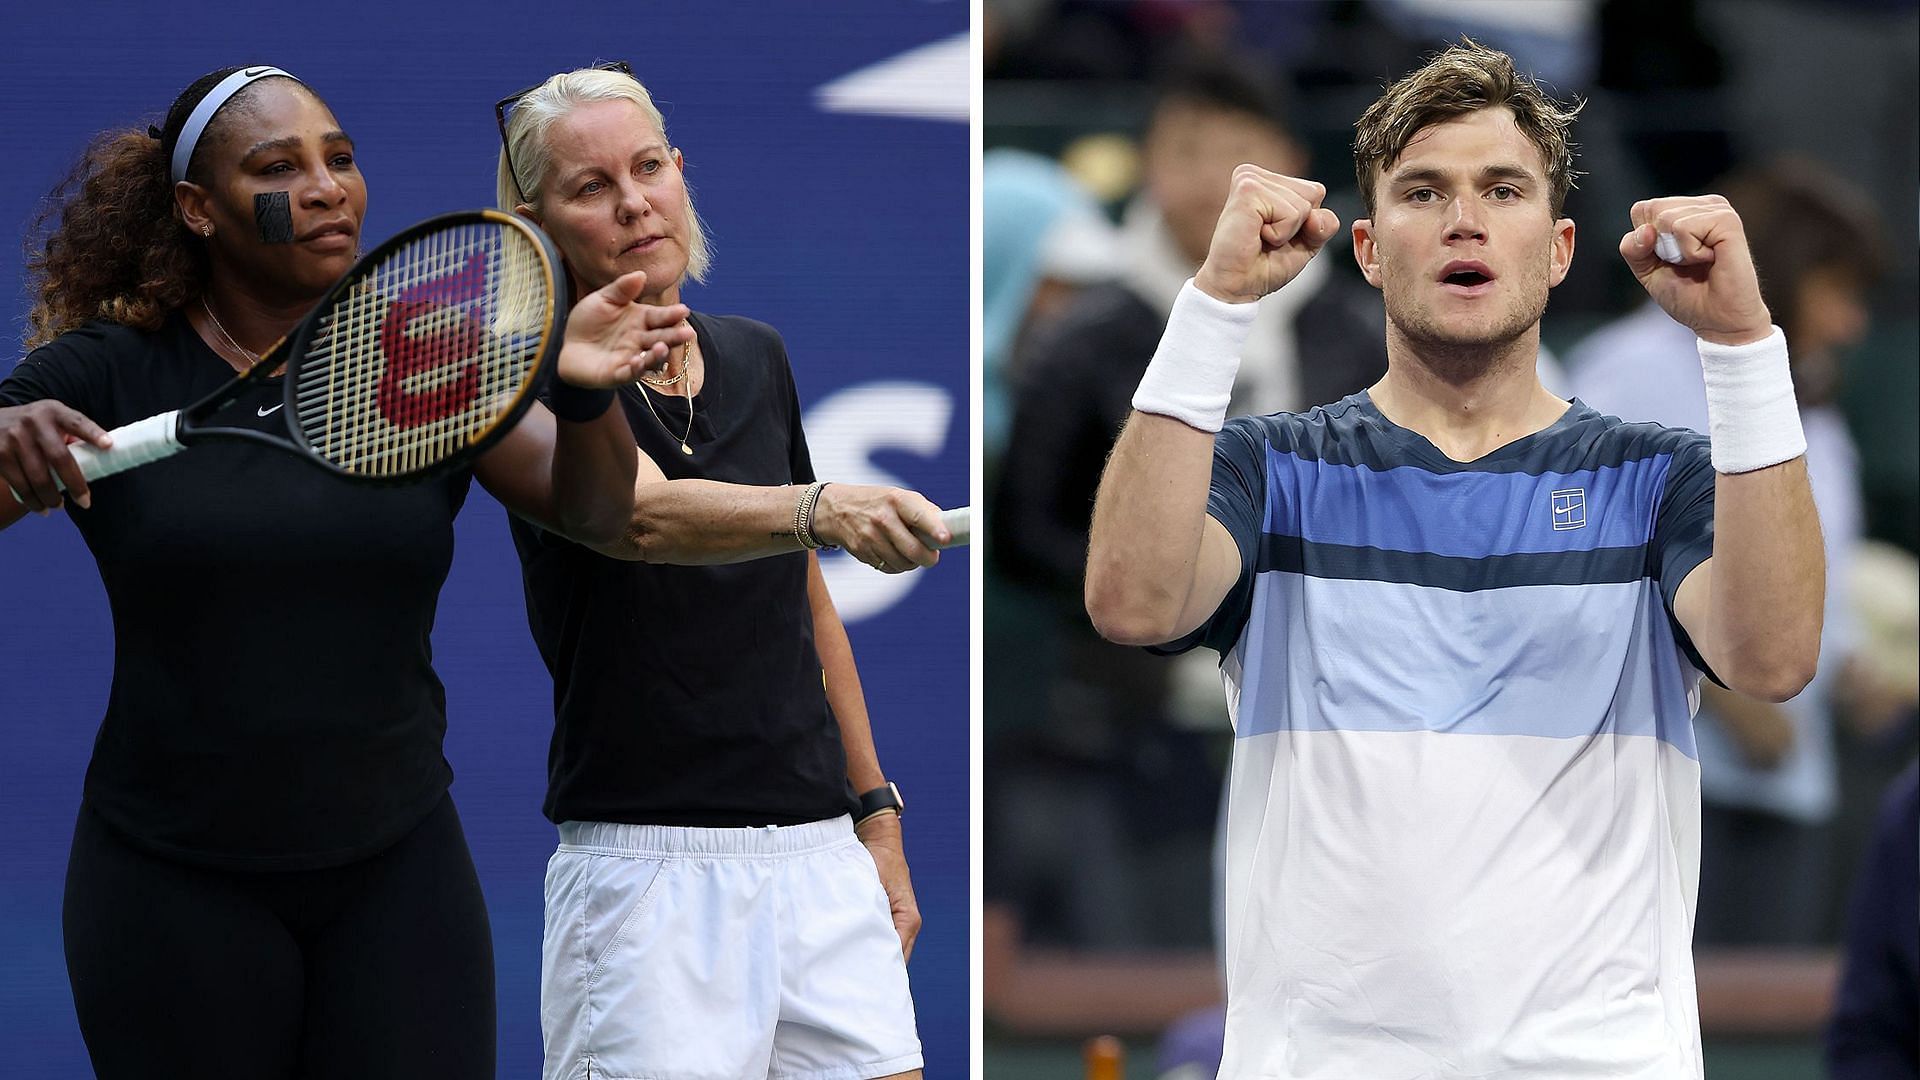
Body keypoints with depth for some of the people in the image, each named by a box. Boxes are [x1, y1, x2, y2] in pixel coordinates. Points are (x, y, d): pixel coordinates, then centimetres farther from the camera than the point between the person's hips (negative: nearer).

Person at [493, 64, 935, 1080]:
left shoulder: (756, 358, 12)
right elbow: (644, 515, -27)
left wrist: (875, 811, 17)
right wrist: (822, 510, -45)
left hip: (822, 857, 5)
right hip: (649, 872, -5)